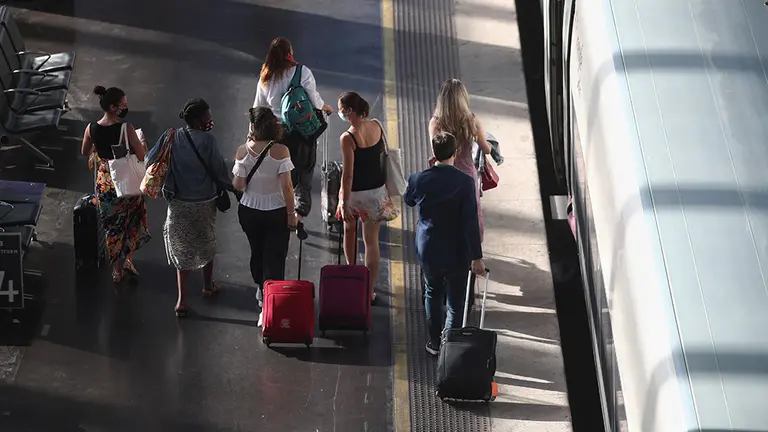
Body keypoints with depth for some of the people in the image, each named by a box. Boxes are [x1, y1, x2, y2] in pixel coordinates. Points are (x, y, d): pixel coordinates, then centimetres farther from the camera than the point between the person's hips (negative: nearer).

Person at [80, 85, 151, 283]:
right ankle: (128, 259, 20)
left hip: (104, 184, 3)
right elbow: (142, 156, -18)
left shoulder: (91, 129, -10)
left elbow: (85, 152, 8)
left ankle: (117, 270, 28)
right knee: (133, 221, 24)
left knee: (112, 226, 19)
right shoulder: (126, 128, -23)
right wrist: (143, 143, 2)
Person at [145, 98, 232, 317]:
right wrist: (230, 185, 7)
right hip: (204, 203, -2)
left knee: (182, 249, 12)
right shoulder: (207, 141, -19)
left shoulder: (172, 137, -10)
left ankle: (182, 300, 10)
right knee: (206, 244, 23)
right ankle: (208, 285, 43)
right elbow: (219, 170, -13)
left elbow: (150, 161, -6)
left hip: (179, 204, 2)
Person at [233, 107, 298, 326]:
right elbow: (286, 186, -19)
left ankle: (262, 293, 44)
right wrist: (291, 213, -7)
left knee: (257, 252, 24)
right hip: (276, 212, -3)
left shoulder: (243, 151, -12)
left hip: (249, 211, 3)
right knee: (275, 258, 4)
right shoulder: (280, 151, -17)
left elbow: (238, 185, -9)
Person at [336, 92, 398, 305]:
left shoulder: (347, 138, -23)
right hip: (377, 190, 4)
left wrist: (344, 204, -15)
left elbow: (348, 174, -21)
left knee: (349, 229, 25)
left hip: (356, 193, -4)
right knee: (372, 240, 9)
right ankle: (369, 289, 13)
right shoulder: (376, 125, -7)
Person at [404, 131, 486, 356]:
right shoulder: (465, 182, -20)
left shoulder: (418, 179, -13)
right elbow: (471, 222, -19)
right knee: (455, 303, 11)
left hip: (427, 251, 3)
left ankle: (435, 343, 34)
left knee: (433, 294, 25)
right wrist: (477, 257, -12)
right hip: (456, 253, -3)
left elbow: (408, 201, 10)